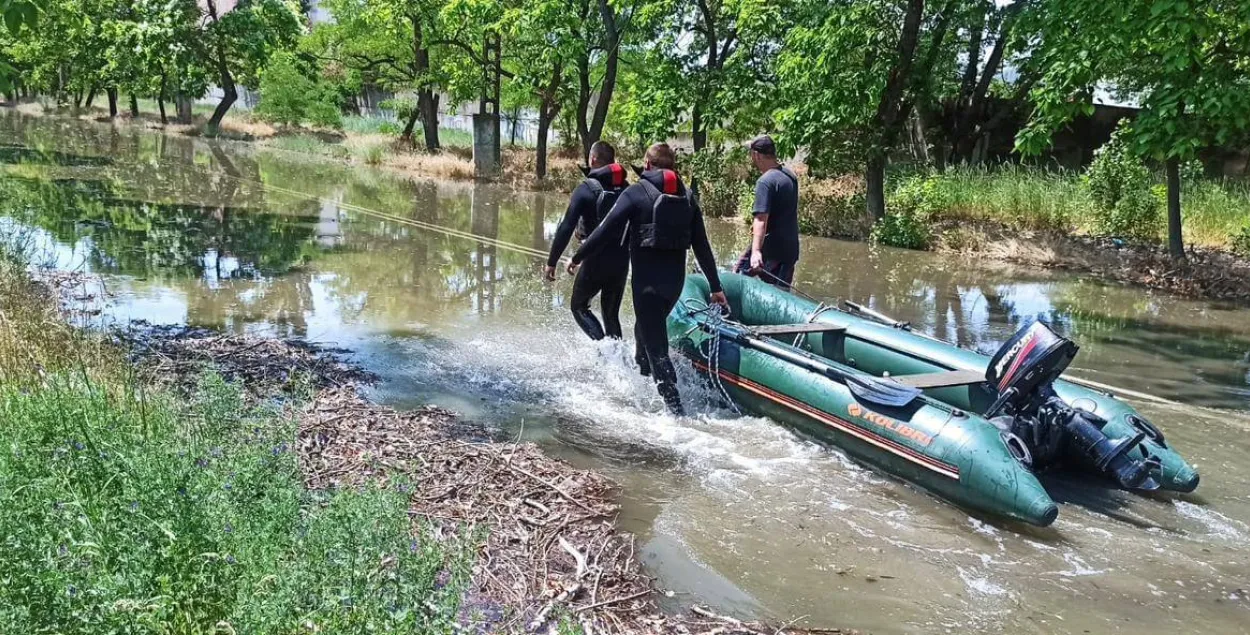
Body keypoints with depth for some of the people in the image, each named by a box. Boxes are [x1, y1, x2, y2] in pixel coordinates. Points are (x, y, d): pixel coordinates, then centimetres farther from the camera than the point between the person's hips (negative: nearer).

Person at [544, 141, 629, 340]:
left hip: (596, 261, -5)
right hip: (622, 260, 5)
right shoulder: (625, 189, 4)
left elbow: (566, 228, -15)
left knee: (579, 306, 13)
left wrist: (551, 262, -12)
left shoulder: (585, 189, -10)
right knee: (611, 314, 18)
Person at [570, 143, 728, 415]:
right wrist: (716, 286, 13)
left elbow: (607, 231, -11)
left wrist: (578, 257, 2)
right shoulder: (687, 198, 8)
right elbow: (702, 246, 8)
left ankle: (675, 409, -12)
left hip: (647, 279, -6)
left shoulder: (636, 193, -6)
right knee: (646, 328, 28)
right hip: (676, 279, 6)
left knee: (655, 346, -4)